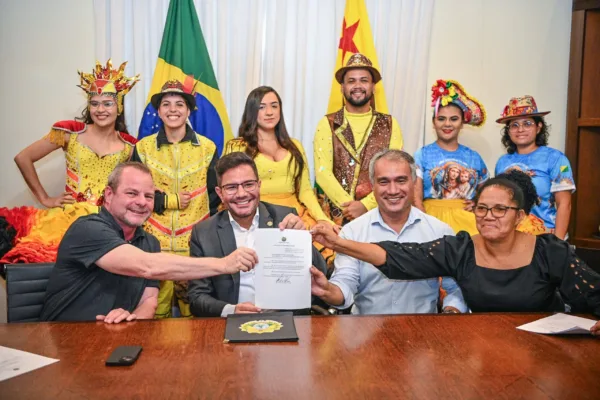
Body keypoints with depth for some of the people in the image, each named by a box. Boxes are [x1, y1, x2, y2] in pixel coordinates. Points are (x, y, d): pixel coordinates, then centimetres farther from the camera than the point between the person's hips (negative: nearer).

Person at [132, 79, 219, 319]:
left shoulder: (207, 148, 3)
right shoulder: (143, 148, 5)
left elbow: (214, 196, 3)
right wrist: (170, 201, -10)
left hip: (196, 242, 0)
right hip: (154, 242, 1)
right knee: (155, 312, 7)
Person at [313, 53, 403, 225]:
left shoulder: (389, 124, 7)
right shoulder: (327, 124, 4)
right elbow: (322, 172, -4)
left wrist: (365, 205, -13)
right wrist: (348, 206, -14)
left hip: (378, 211, 1)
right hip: (337, 212, -1)